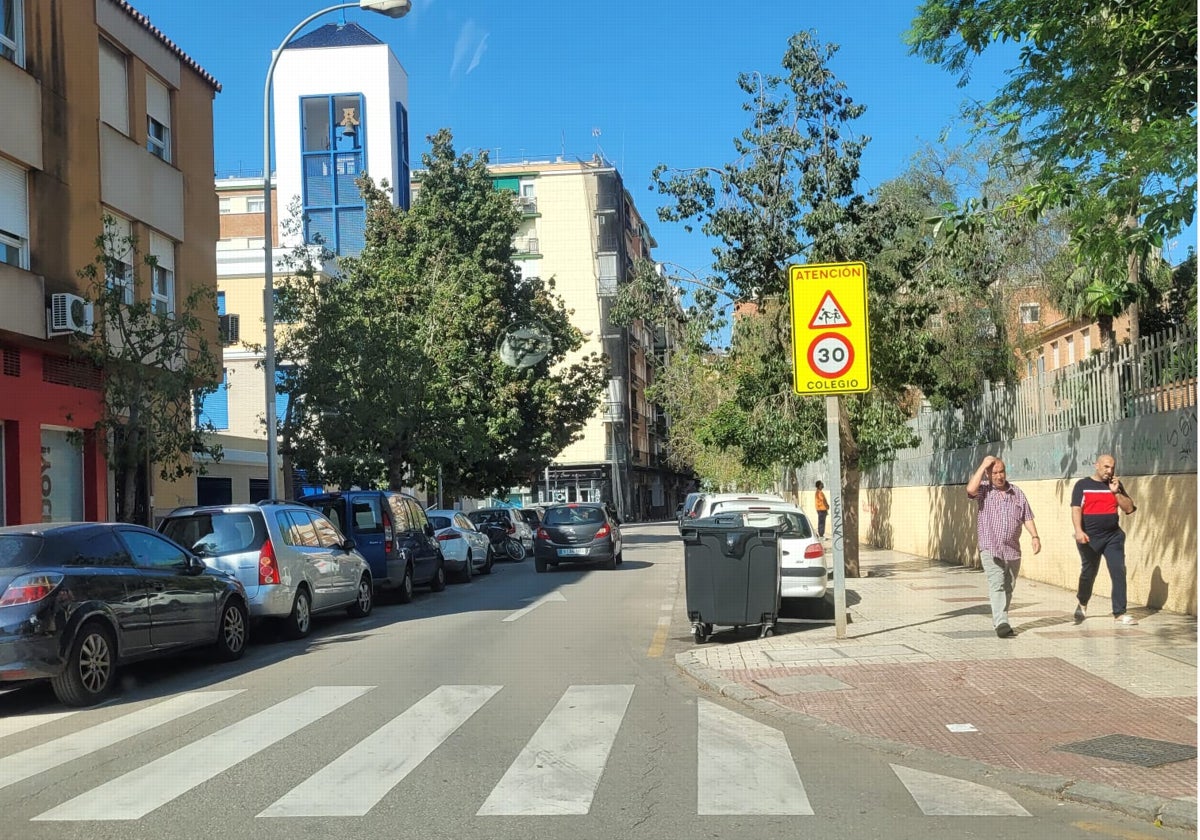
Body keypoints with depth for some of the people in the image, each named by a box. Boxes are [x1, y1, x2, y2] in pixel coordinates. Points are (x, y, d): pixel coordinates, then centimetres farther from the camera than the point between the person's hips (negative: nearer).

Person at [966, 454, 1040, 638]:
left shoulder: (1017, 493, 12)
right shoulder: (984, 490, 2)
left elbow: (1027, 517, 13)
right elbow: (970, 489, -21)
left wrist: (1035, 536, -1)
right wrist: (983, 466, -14)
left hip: (1013, 549, 4)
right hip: (990, 549, -4)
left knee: (1008, 588, 10)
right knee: (996, 585, -16)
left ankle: (1000, 620, 23)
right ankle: (1001, 623, -24)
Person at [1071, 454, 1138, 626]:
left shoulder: (1116, 485, 10)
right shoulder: (1082, 485, 1)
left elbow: (1129, 508, 5)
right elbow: (1076, 509, -8)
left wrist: (1116, 492, -9)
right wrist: (1079, 531, -23)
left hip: (1113, 536, 2)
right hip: (1089, 538, -2)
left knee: (1118, 572, -10)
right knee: (1088, 573, 10)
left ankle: (1119, 614, -8)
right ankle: (1082, 604, 37)